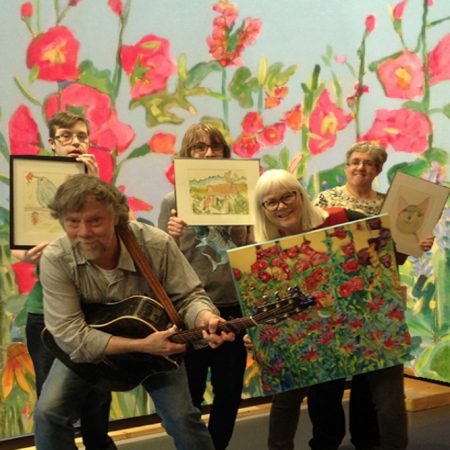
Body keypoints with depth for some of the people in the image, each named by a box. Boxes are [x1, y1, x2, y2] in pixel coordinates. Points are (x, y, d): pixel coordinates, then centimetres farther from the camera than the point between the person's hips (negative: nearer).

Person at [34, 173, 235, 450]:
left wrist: (205, 319, -41)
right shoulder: (56, 260, -26)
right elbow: (71, 335, -28)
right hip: (87, 350, 0)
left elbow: (188, 296, -16)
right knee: (48, 413, -15)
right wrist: (141, 346, -34)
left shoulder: (156, 245, -25)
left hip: (157, 341, 0)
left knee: (183, 418, -10)